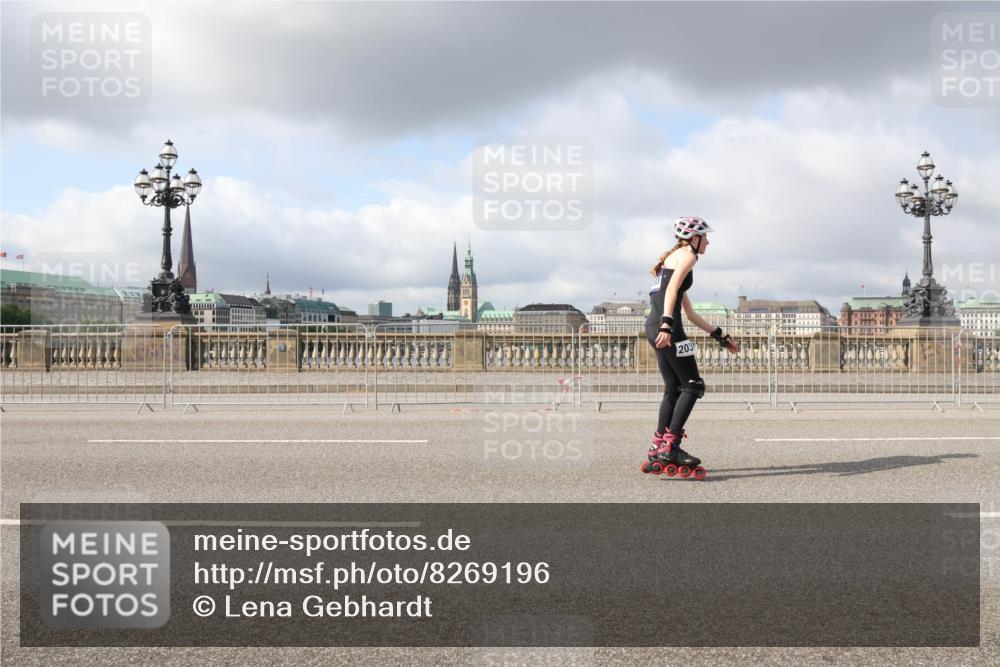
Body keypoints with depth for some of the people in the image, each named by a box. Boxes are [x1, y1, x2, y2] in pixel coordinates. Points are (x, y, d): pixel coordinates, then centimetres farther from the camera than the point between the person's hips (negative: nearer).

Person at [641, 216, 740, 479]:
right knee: (693, 385, -5)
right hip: (665, 327, -9)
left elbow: (691, 314, 31)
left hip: (654, 327, 9)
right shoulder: (687, 255, 1)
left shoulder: (672, 258, 29)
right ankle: (670, 447, -9)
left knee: (674, 389, 14)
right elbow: (671, 289, -18)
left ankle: (657, 451, 15)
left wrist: (720, 336, 32)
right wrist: (667, 324, -30)